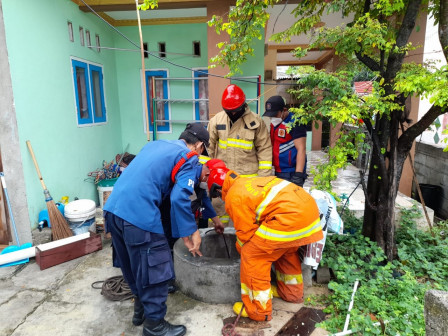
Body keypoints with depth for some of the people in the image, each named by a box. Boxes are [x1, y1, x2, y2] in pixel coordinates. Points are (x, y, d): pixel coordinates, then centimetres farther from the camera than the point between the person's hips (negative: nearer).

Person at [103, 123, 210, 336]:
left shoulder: (156, 144, 23)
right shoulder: (189, 158, 1)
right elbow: (179, 198, -12)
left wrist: (195, 177, 33)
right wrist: (189, 234, -4)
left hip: (114, 207, 9)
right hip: (139, 215, -9)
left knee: (133, 265, 24)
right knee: (155, 269, 8)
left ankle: (140, 309, 43)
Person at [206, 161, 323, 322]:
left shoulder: (234, 197, -1)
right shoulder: (249, 181, 25)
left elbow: (245, 232, 3)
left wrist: (241, 249, 24)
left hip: (291, 216, -10)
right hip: (310, 206, 10)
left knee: (252, 255, 3)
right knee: (286, 249, 32)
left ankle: (258, 310, 14)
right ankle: (292, 293, 48)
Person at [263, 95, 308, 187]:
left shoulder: (295, 122, -13)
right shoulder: (274, 123, 12)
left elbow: (301, 149, -17)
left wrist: (298, 176, -22)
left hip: (291, 174, -8)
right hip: (277, 172, 8)